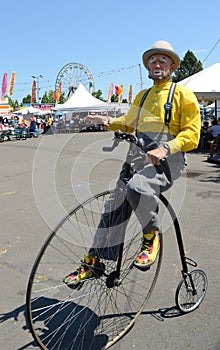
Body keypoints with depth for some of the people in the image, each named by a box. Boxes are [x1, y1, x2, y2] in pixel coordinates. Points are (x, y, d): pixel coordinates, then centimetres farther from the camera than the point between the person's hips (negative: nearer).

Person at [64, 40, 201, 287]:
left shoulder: (183, 94, 4)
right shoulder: (142, 96, 24)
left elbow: (191, 135, -5)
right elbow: (128, 123, 34)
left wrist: (165, 148, -22)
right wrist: (109, 122, 12)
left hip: (167, 159, -5)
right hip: (138, 156, 6)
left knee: (136, 187, -35)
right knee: (115, 204, -5)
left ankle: (152, 235, -9)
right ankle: (94, 259, 6)